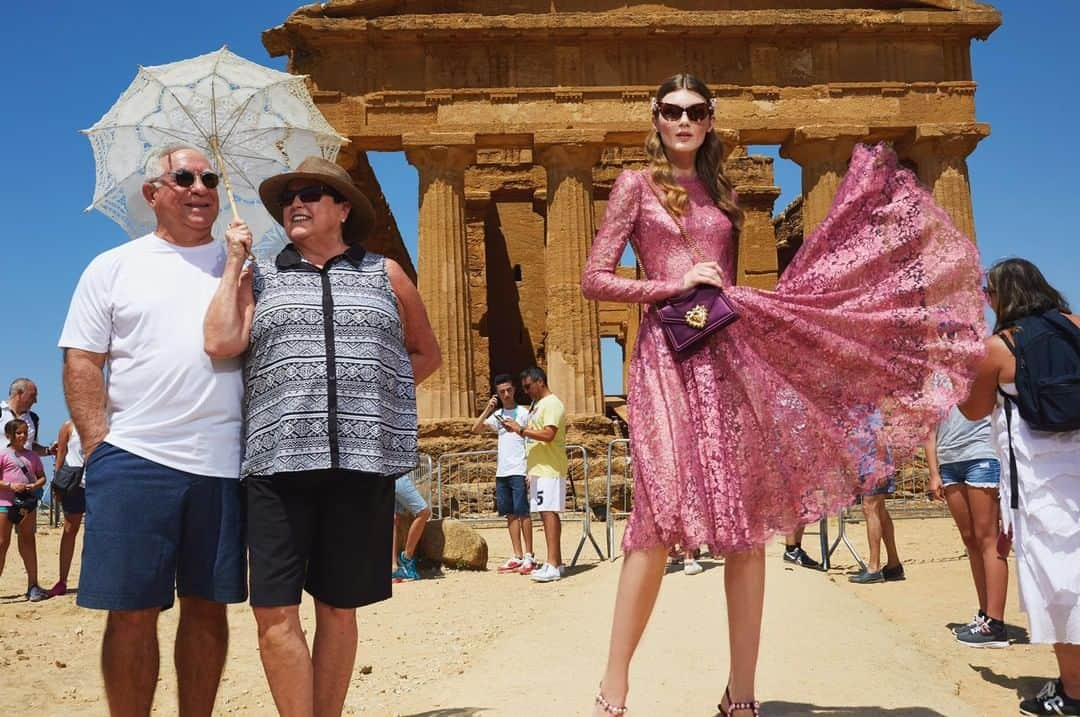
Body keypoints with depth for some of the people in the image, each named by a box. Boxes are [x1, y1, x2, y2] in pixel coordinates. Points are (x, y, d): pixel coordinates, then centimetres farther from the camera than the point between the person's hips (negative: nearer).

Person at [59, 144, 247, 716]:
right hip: (135, 459, -2)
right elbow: (81, 362, 3)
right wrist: (99, 445, -6)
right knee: (133, 612, 1)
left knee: (207, 606, 8)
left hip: (223, 463, 2)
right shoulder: (113, 267, 9)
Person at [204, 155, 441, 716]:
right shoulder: (260, 277, 13)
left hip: (363, 460, 0)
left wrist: (374, 388, 7)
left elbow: (426, 354, 21)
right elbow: (221, 343, -4)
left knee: (339, 607, 8)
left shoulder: (384, 274, 13)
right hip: (280, 460, 0)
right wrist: (234, 261, 3)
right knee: (275, 611, -7)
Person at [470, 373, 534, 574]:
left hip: (519, 471, -6)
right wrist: (487, 410, -3)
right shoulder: (497, 415, 15)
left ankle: (529, 556, -2)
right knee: (511, 514, 7)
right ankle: (517, 557, 11)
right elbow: (476, 429, 7)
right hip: (502, 472, 6)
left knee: (523, 512, -6)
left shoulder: (523, 413, -1)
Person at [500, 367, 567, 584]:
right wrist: (519, 430, 10)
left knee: (549, 513, -12)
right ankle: (556, 562, 13)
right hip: (538, 469, 9)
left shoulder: (552, 404, -9)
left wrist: (521, 429, -17)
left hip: (550, 470, -9)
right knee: (546, 514, 9)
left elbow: (548, 435, -21)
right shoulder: (535, 405, 20)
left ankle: (553, 566, -14)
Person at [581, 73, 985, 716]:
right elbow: (595, 280, -1)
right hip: (668, 355, -5)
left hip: (734, 356, 5)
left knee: (748, 525, 0)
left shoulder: (722, 193, 20)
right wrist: (677, 284, -7)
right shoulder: (636, 186, 6)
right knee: (661, 515, -14)